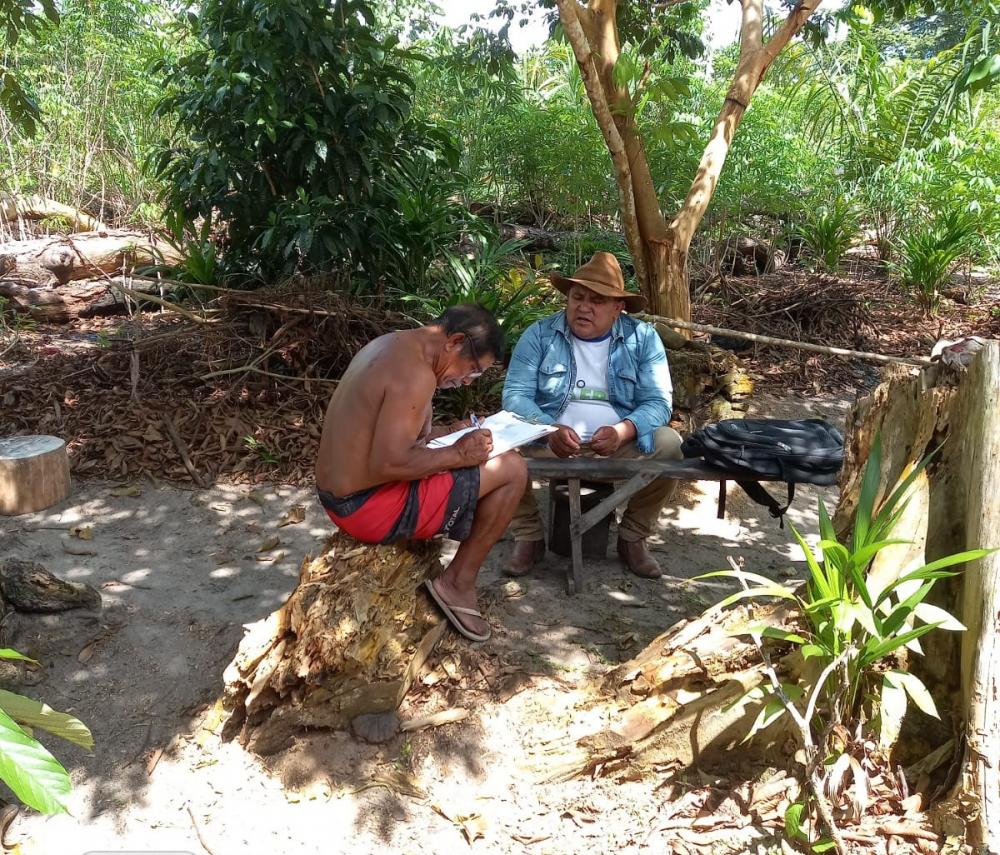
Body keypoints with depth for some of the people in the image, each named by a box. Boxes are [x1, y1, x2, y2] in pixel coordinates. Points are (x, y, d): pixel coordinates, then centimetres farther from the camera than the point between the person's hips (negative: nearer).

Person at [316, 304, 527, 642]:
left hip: (339, 496, 10)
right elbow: (388, 463, -28)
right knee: (512, 469, -7)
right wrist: (458, 454, -15)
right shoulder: (416, 373, -21)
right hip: (371, 508, -10)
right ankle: (459, 582, 5)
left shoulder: (390, 345, 9)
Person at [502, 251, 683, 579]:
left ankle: (632, 537, -2)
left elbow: (657, 402, -6)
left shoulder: (643, 338, 1)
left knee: (669, 445, -24)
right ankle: (529, 536, -3)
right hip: (549, 441, -1)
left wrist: (621, 431, -28)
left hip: (620, 444, 1)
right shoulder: (539, 334, -1)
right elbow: (516, 394, -8)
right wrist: (549, 430, -29)